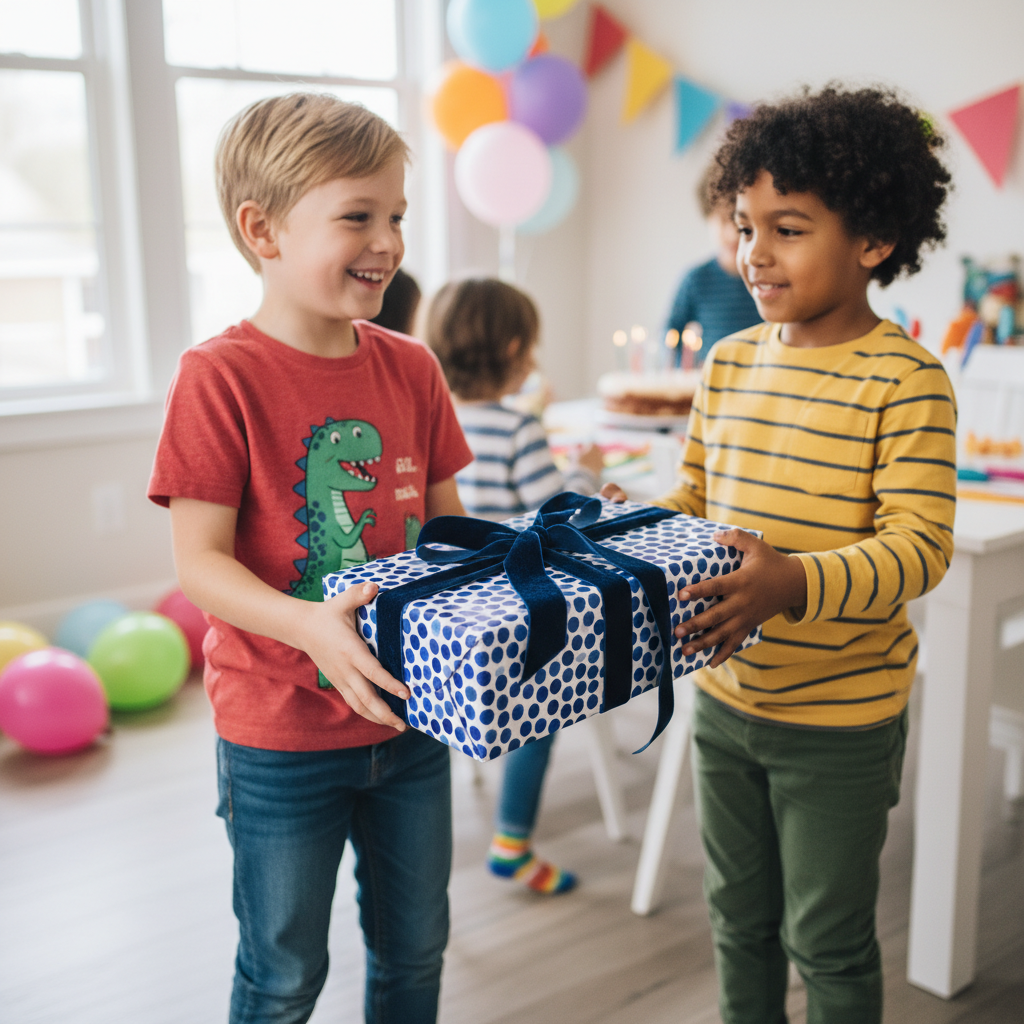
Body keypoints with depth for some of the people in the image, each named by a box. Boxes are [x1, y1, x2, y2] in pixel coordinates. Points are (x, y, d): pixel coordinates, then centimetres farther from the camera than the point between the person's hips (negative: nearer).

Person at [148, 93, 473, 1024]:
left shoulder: (411, 369, 0)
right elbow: (200, 562, -18)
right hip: (280, 734, -5)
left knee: (414, 948, 22)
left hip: (410, 715, 5)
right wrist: (311, 626, -34)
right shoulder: (221, 376, -16)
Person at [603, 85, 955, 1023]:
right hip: (727, 696, 6)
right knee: (739, 918, 23)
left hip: (843, 718, -5)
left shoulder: (905, 379, -17)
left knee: (828, 942, 14)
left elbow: (920, 545, -23)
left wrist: (794, 585, -38)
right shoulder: (730, 361, 2)